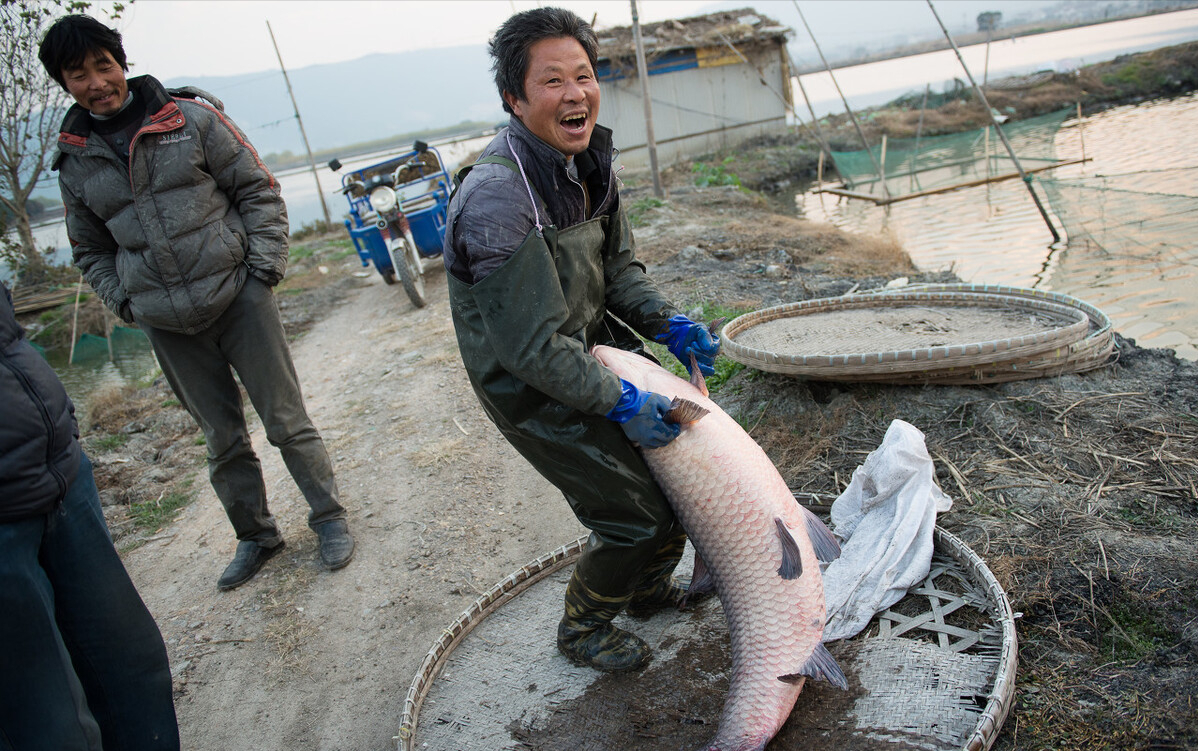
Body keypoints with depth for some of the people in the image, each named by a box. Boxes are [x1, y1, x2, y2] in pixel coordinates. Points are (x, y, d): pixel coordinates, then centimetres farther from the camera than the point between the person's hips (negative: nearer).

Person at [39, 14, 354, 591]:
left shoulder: (191, 118, -2)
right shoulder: (75, 163, 7)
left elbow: (259, 190, 1)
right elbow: (91, 250, 18)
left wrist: (264, 268, -6)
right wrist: (125, 302, 4)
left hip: (238, 297, -2)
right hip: (168, 325, 3)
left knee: (286, 419, 2)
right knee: (222, 438, 10)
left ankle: (329, 517, 19)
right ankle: (255, 535, 28)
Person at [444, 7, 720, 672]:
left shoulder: (589, 158, -1)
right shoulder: (496, 196, -30)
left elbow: (618, 267, 10)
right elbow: (531, 347, -28)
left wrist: (668, 324, -6)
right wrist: (621, 401, -22)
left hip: (595, 348, 9)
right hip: (530, 386, -9)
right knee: (635, 516, -5)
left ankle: (648, 586, 41)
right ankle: (582, 629, 26)